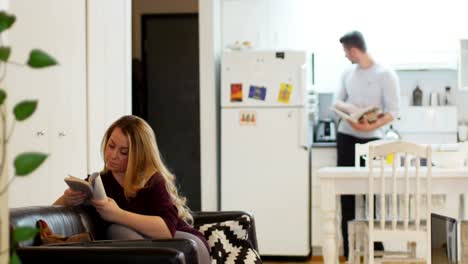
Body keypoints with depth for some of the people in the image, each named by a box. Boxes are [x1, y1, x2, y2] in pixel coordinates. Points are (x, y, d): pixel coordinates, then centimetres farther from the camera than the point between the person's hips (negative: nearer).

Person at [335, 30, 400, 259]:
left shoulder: (385, 74, -8)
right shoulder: (347, 73, 9)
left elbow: (393, 111, -11)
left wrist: (371, 126, -25)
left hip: (372, 139, -4)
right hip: (346, 136, 5)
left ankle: (376, 244, 6)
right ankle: (349, 247, 9)